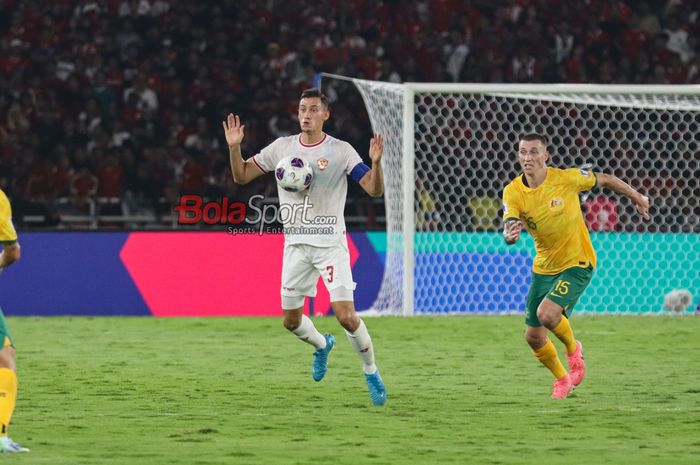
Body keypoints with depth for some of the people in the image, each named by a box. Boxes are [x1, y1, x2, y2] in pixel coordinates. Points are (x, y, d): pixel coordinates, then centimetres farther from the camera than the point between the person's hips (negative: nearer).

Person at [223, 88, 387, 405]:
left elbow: (374, 190, -11)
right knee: (291, 320, 10)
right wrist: (234, 147, -11)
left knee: (346, 316, -15)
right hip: (296, 245, 4)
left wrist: (375, 163, -31)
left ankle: (371, 373, 5)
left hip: (330, 244, -4)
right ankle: (322, 345, 43)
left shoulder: (341, 151, -7)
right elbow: (241, 176, 7)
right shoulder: (282, 147, 3)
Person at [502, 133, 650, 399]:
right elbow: (509, 231, -21)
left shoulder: (566, 178, -17)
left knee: (547, 313, -27)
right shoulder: (513, 192, -10)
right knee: (533, 337, 4)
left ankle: (572, 348, 7)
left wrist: (636, 197, 15)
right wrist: (510, 235, -47)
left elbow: (603, 179, 1)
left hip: (577, 264, -4)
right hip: (543, 267, 4)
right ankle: (562, 380, 32)